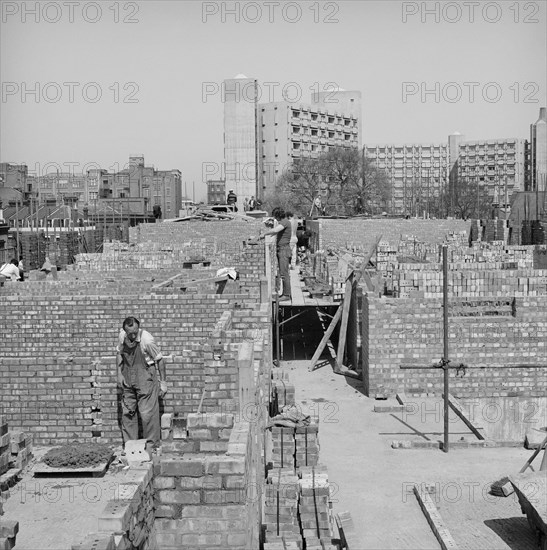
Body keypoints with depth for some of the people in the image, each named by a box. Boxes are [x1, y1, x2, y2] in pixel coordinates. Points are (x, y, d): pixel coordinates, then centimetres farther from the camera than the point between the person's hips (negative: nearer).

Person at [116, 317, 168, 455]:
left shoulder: (147, 340, -22)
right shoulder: (122, 336, -6)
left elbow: (159, 360, -12)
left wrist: (163, 382, -9)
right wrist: (119, 374, 6)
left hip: (145, 378, -5)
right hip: (127, 379, 5)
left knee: (148, 413, -5)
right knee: (127, 412, 9)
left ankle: (151, 445, 8)